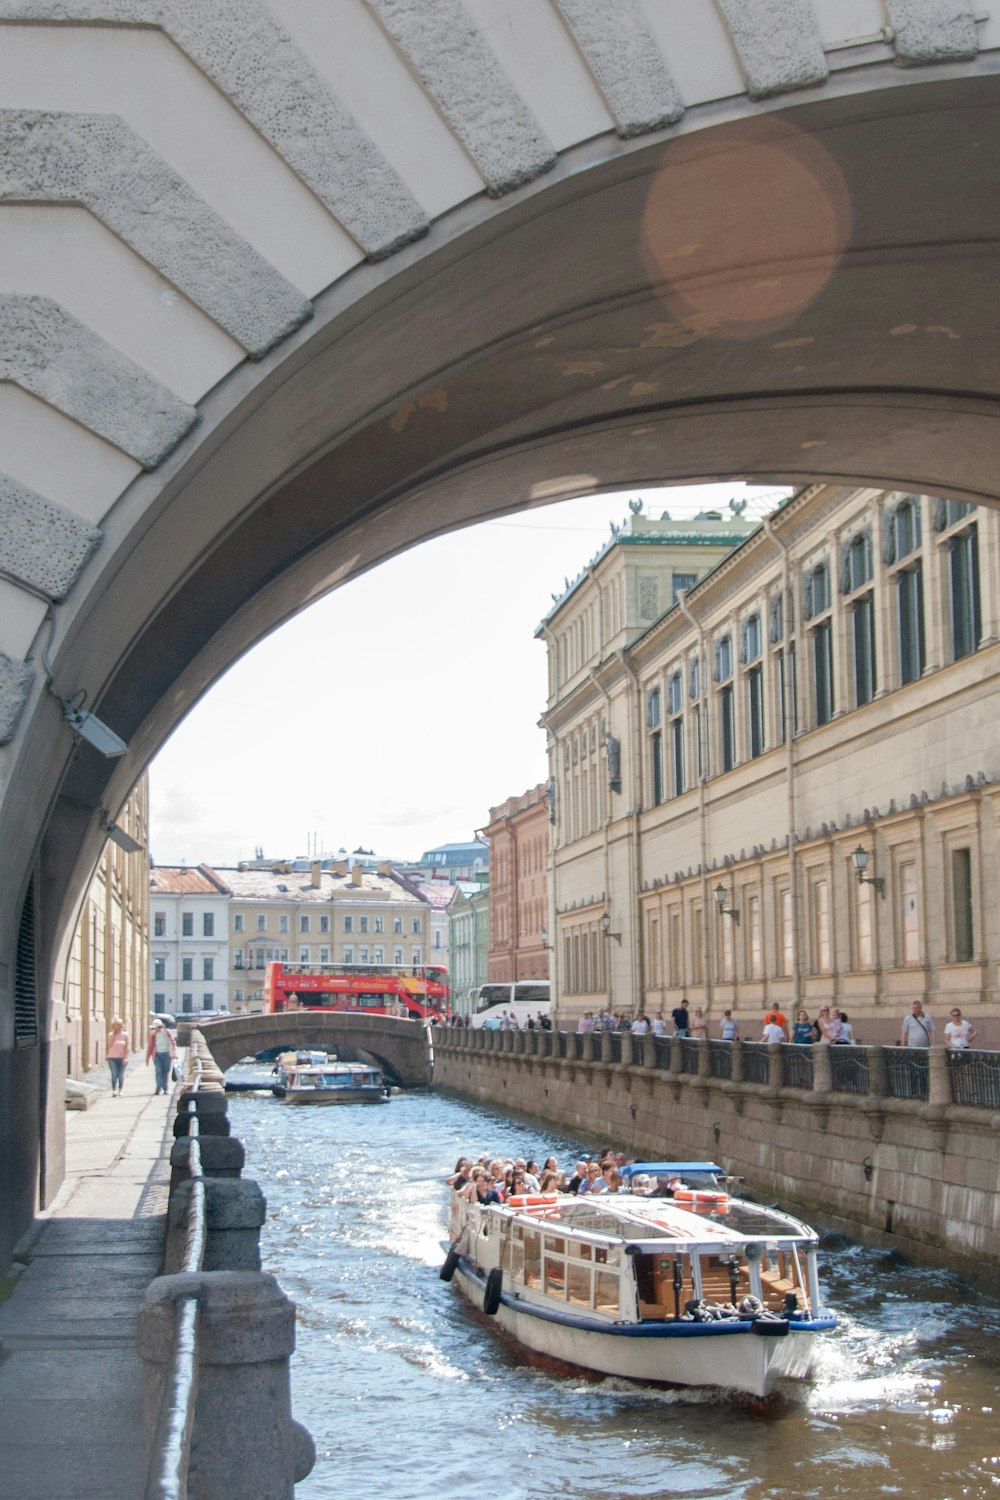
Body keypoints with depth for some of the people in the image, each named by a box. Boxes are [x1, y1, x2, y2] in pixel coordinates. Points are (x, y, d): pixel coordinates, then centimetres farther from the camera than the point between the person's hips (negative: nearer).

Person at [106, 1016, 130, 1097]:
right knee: (114, 1075, -10)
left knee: (121, 1075, 4)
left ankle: (120, 1090, 19)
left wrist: (126, 1057, -9)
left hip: (122, 1058, 0)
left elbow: (128, 1047, -1)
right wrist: (113, 1033, -9)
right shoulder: (111, 1034, 4)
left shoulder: (125, 1034, 2)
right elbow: (109, 1045, -10)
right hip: (112, 1058, 0)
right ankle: (114, 1090, -13)